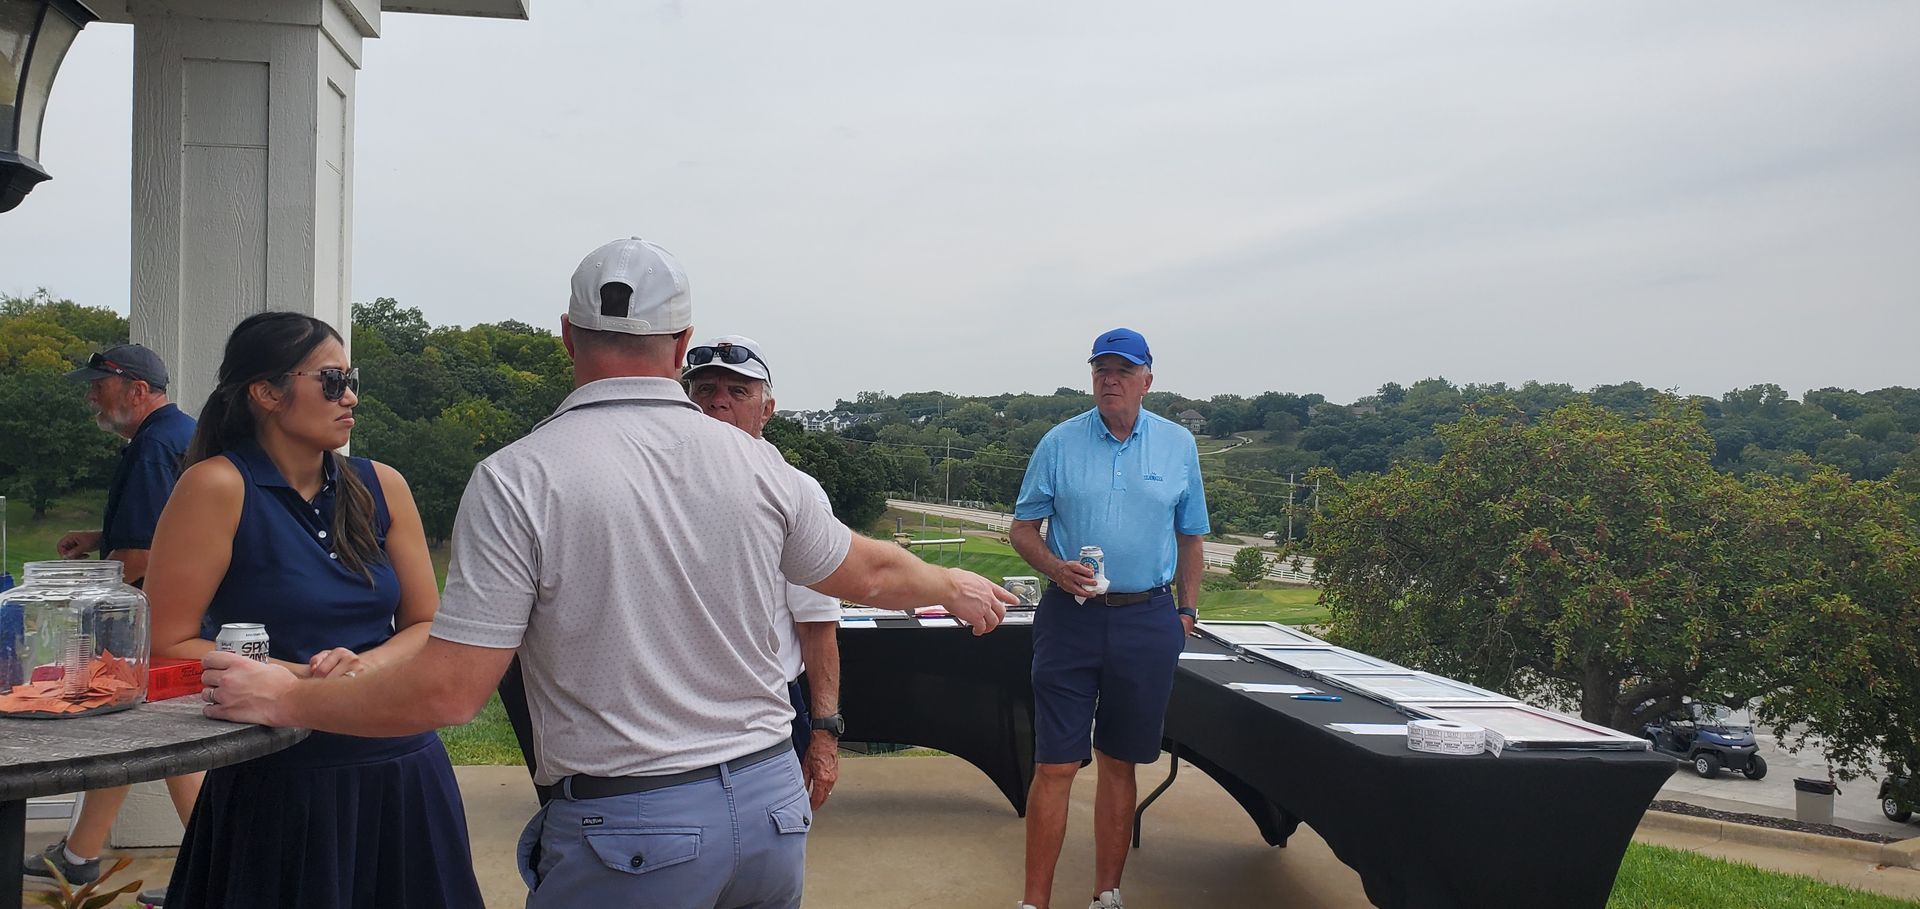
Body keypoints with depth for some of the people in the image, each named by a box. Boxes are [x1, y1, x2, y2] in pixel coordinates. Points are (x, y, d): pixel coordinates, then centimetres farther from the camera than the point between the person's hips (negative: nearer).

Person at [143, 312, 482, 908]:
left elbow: (427, 627, 7)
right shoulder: (218, 486, -9)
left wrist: (365, 664, -13)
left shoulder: (381, 487, 5)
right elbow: (169, 645, -11)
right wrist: (305, 677, -18)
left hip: (404, 776, 5)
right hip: (281, 787, -4)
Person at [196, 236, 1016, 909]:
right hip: (771, 804, 5)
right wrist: (956, 587, 36)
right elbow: (870, 573, 15)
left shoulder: (518, 478, -13)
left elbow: (448, 692, -13)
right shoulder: (750, 461, 0)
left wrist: (286, 700, 1)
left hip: (626, 832, -4)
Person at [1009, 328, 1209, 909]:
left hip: (1148, 621, 2)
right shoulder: (1059, 443, 1)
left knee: (1119, 765, 10)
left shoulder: (1178, 445, 6)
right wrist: (1057, 569, -14)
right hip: (1071, 616, -1)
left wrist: (1187, 611, 9)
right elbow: (1024, 528, 5)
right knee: (1055, 766, -3)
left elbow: (1190, 537, 13)